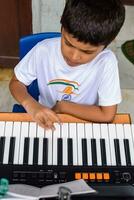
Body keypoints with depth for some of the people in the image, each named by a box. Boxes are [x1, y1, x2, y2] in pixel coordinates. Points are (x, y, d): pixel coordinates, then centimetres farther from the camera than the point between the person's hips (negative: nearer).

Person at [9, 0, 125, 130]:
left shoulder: (106, 62, -21)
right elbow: (16, 82, -4)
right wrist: (30, 104, -22)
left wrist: (62, 106, -15)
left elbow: (107, 115, -19)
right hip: (46, 123, 1)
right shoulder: (43, 50, -16)